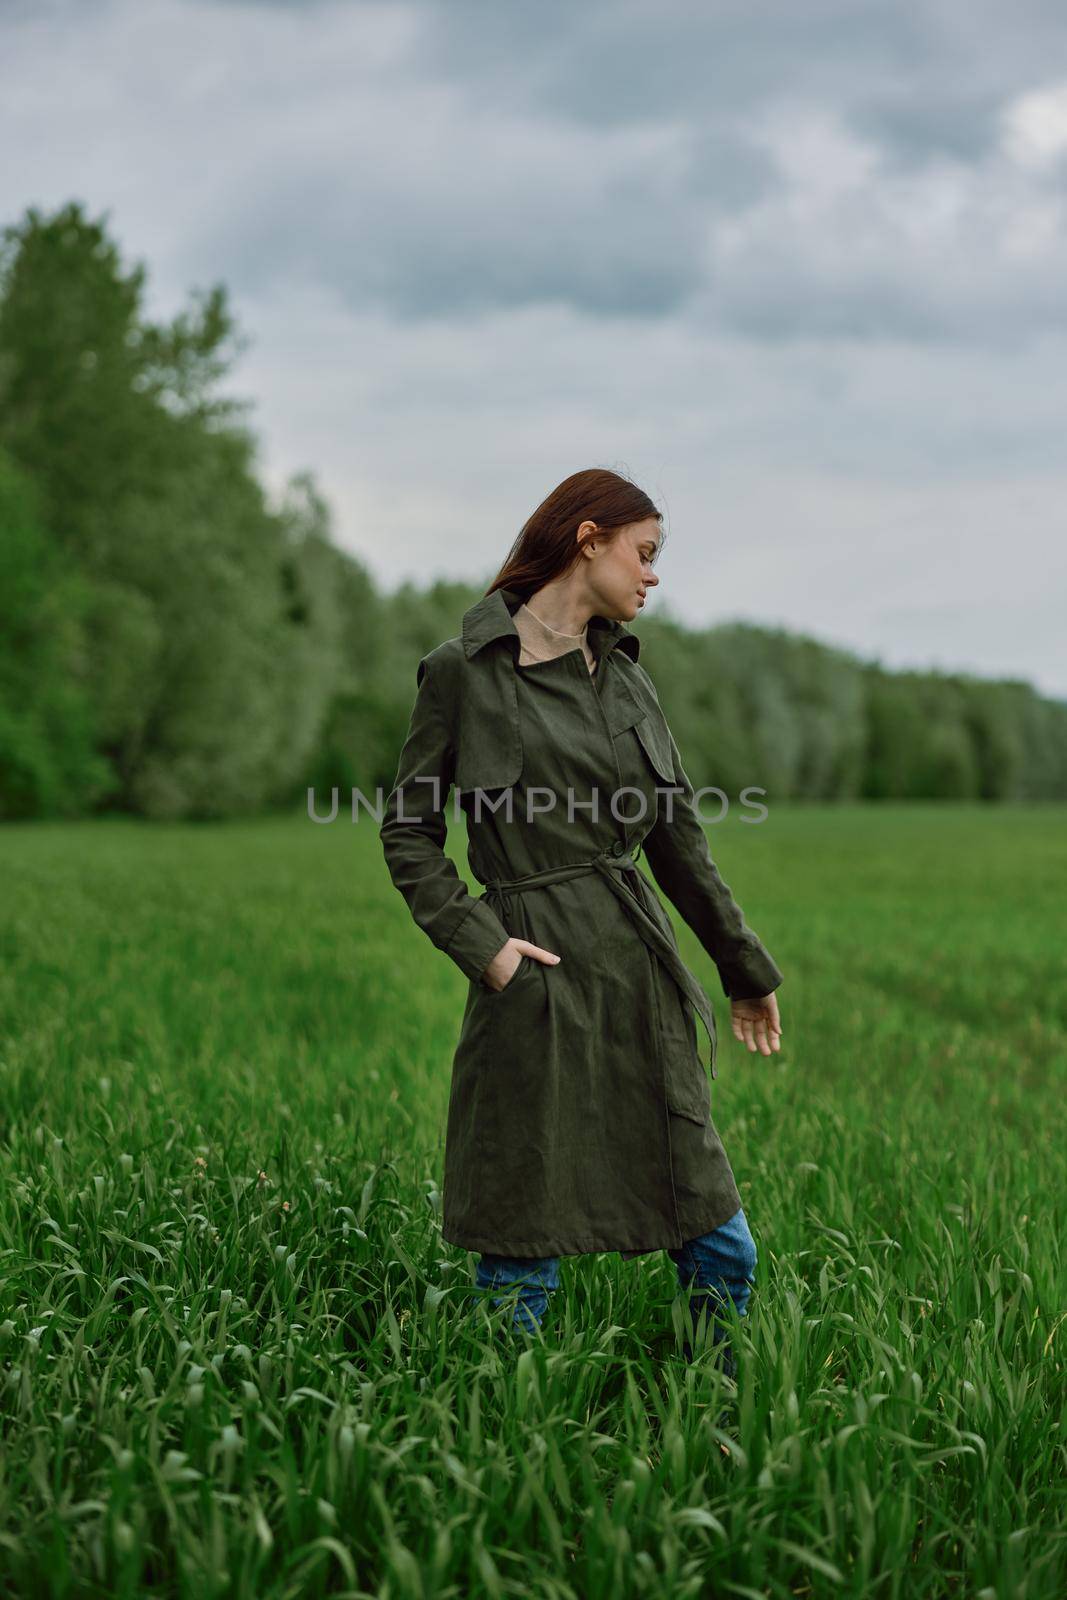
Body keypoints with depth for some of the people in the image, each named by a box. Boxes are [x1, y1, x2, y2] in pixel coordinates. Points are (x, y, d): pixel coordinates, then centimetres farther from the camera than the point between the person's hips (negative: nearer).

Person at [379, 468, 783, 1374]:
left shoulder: (625, 672, 13)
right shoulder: (464, 671, -3)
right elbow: (408, 834, 0)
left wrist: (746, 968, 24)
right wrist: (480, 944, -12)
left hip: (645, 980, 6)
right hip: (539, 986, -6)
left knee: (720, 1250, 9)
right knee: (522, 1271, 1)